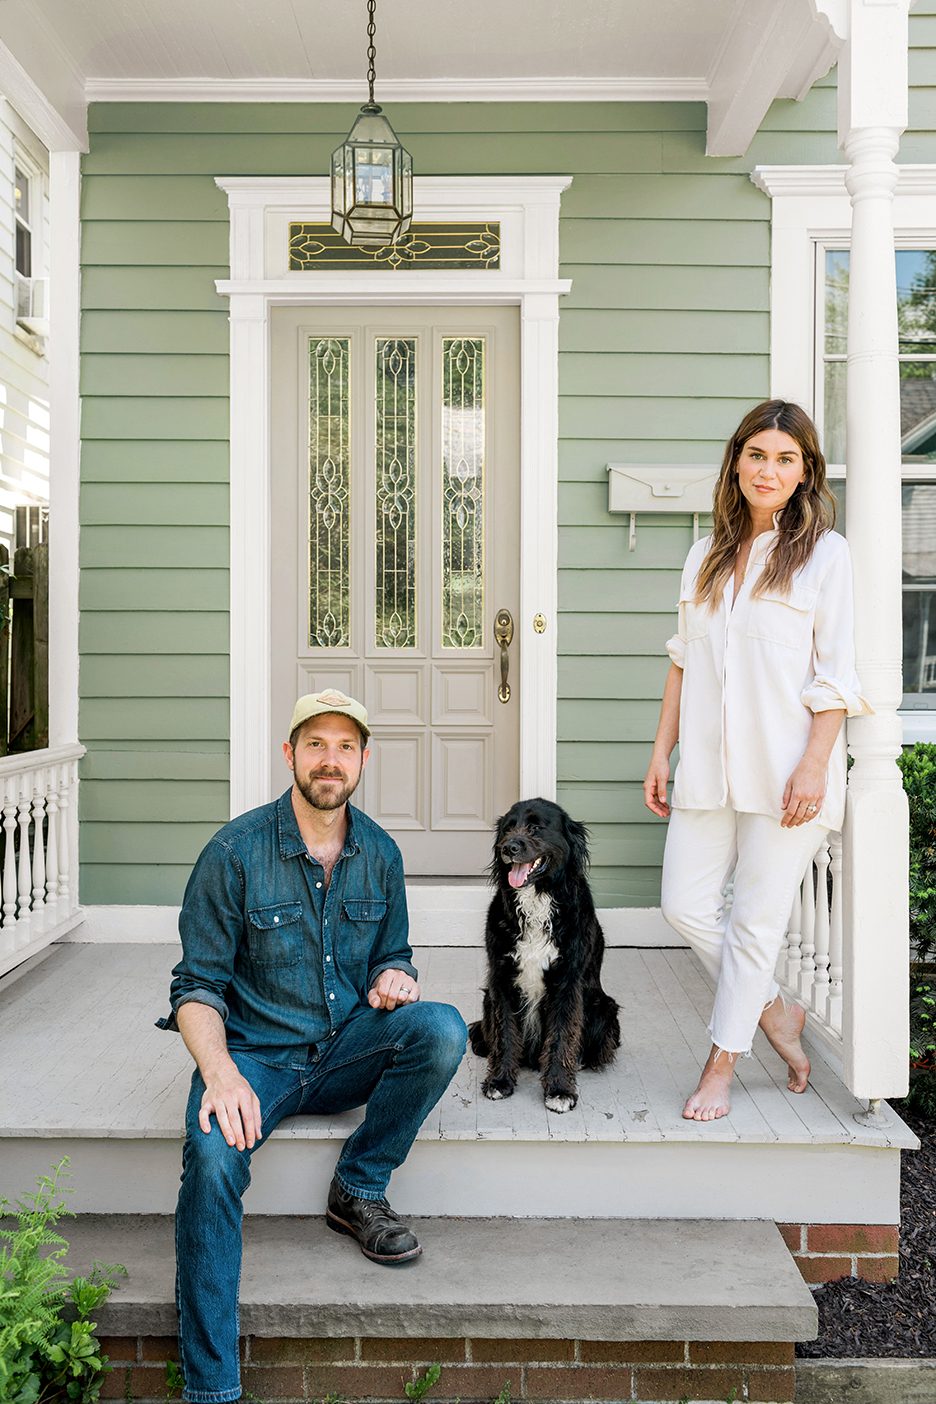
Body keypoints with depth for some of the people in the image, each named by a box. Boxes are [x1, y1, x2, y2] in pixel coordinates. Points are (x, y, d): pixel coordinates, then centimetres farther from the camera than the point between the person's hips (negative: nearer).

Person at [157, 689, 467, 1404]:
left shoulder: (380, 853, 3)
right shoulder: (235, 851, -11)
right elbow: (197, 986, -8)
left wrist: (393, 979, -11)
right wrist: (220, 1072, -26)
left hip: (347, 1051, 4)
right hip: (254, 1055, -3)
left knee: (443, 1027, -25)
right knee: (213, 1158, -33)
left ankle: (359, 1190, -4)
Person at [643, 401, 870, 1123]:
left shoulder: (825, 554, 0)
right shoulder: (707, 555, 14)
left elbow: (835, 674, -5)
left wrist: (814, 765, -13)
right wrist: (662, 751, 11)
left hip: (786, 767, -5)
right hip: (710, 765, 5)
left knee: (758, 916, 2)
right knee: (686, 906, 2)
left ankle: (721, 1064, 17)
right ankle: (776, 1012, 25)